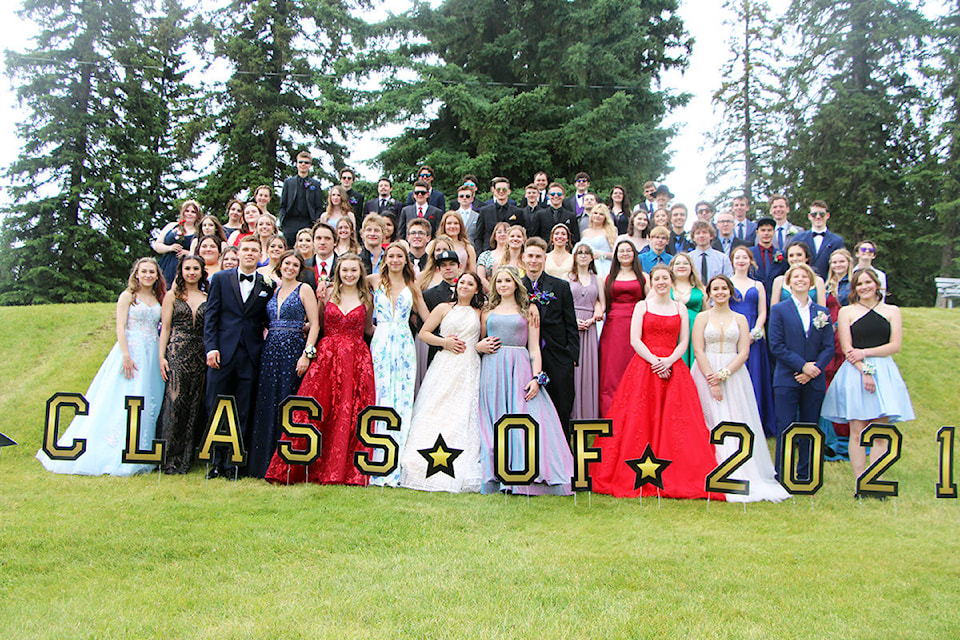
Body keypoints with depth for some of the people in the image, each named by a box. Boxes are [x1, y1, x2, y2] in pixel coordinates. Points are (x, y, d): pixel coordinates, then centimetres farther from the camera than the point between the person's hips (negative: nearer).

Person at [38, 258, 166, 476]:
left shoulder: (157, 299, 15)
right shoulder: (127, 296, 1)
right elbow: (120, 327, -6)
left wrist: (162, 357, 5)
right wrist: (126, 355, -17)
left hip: (152, 355, 5)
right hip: (131, 350, -5)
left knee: (149, 403, 1)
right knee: (124, 402, -8)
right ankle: (113, 455, -3)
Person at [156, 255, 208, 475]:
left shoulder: (208, 297, 12)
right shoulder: (172, 296, 7)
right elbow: (165, 328, 4)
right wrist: (161, 357, -5)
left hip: (200, 355, 2)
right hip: (177, 353, -2)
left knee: (194, 404, 2)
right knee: (175, 400, -8)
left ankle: (186, 456, 10)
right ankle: (171, 458, -2)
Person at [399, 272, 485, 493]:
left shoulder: (479, 313, 15)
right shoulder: (444, 308, 10)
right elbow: (423, 333, 6)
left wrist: (481, 345, -2)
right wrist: (445, 342, -6)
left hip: (469, 371, 1)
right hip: (444, 368, -1)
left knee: (463, 416, -5)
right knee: (435, 415, -7)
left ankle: (458, 475, -2)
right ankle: (427, 469, -3)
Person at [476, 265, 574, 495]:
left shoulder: (528, 310, 10)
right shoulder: (488, 311, 16)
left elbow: (534, 348, 4)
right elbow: (480, 341, 23)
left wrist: (536, 378, -7)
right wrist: (480, 346, -1)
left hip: (520, 370, -2)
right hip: (492, 370, 2)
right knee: (495, 422, -3)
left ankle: (525, 476, -7)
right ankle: (496, 479, 1)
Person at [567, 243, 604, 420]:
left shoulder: (596, 279, 16)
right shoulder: (568, 277, 9)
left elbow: (602, 304, 11)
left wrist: (592, 319, -6)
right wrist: (573, 320, -11)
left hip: (589, 326, 2)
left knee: (588, 366, -2)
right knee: (571, 366, -6)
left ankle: (588, 412, 4)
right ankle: (571, 413, -1)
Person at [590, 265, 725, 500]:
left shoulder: (680, 309, 12)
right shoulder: (642, 306, 7)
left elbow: (684, 342, 6)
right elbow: (635, 340, -1)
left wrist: (669, 361, -11)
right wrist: (654, 360, -12)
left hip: (673, 370, 2)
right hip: (644, 368, -1)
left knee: (675, 424, -4)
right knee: (640, 420, -5)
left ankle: (675, 479, 2)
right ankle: (638, 477, 1)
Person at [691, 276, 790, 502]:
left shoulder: (740, 319, 10)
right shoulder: (702, 317, 6)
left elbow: (744, 352, 1)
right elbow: (698, 350, -3)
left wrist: (723, 374, -12)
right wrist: (712, 380, -13)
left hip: (733, 373, 1)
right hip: (707, 373, -1)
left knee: (736, 422, -3)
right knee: (711, 421, -4)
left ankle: (742, 475, 2)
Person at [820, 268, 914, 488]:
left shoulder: (892, 311, 11)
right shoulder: (847, 311, 7)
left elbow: (895, 345, 2)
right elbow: (847, 348, -1)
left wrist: (865, 352, -9)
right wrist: (864, 371, -12)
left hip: (884, 372, 2)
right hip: (855, 371, -1)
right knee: (857, 431, -3)